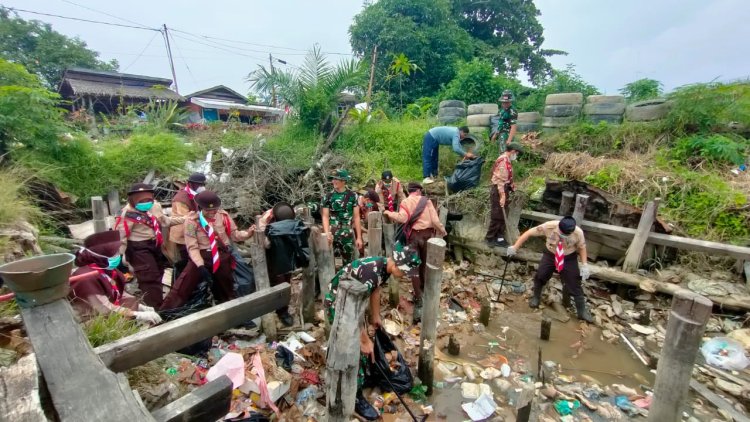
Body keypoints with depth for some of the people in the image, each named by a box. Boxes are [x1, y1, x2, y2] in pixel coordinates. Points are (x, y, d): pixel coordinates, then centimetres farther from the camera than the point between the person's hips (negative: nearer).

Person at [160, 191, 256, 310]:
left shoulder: (223, 216, -4)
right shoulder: (192, 220, -12)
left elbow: (234, 235, 1)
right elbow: (192, 247, -14)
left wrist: (249, 233, -18)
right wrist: (201, 265, -23)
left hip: (222, 255, 2)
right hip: (201, 256, -2)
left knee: (226, 291, 18)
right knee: (181, 288, -14)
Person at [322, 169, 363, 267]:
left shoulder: (352, 196, 1)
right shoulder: (328, 197, 2)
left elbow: (356, 217, 2)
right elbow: (325, 217, -2)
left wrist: (359, 237, 0)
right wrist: (327, 233, -19)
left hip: (348, 234, 1)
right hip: (333, 233, 0)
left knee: (348, 262, 10)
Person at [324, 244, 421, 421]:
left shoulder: (384, 267, -7)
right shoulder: (371, 272, -36)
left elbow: (375, 291, 11)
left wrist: (375, 317, 23)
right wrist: (365, 340, -21)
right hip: (337, 302, -9)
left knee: (359, 344, 21)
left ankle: (359, 377, 43)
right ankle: (356, 398, 13)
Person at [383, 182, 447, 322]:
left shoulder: (405, 202, 0)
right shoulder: (426, 200, 3)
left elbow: (402, 218, -17)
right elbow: (435, 219, -3)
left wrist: (389, 213, -4)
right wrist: (442, 230, 13)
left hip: (413, 235, -1)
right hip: (427, 234, 1)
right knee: (425, 263, 19)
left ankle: (418, 299, 4)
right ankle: (424, 288, 34)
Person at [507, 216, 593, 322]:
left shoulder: (578, 233, -28)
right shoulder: (549, 226, -31)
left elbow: (582, 247, -8)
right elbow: (529, 233, -22)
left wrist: (585, 264, -16)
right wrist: (515, 247, -23)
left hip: (569, 259, -1)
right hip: (550, 255, 1)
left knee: (574, 285, 4)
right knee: (540, 276, 5)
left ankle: (582, 311, 23)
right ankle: (536, 297, 34)